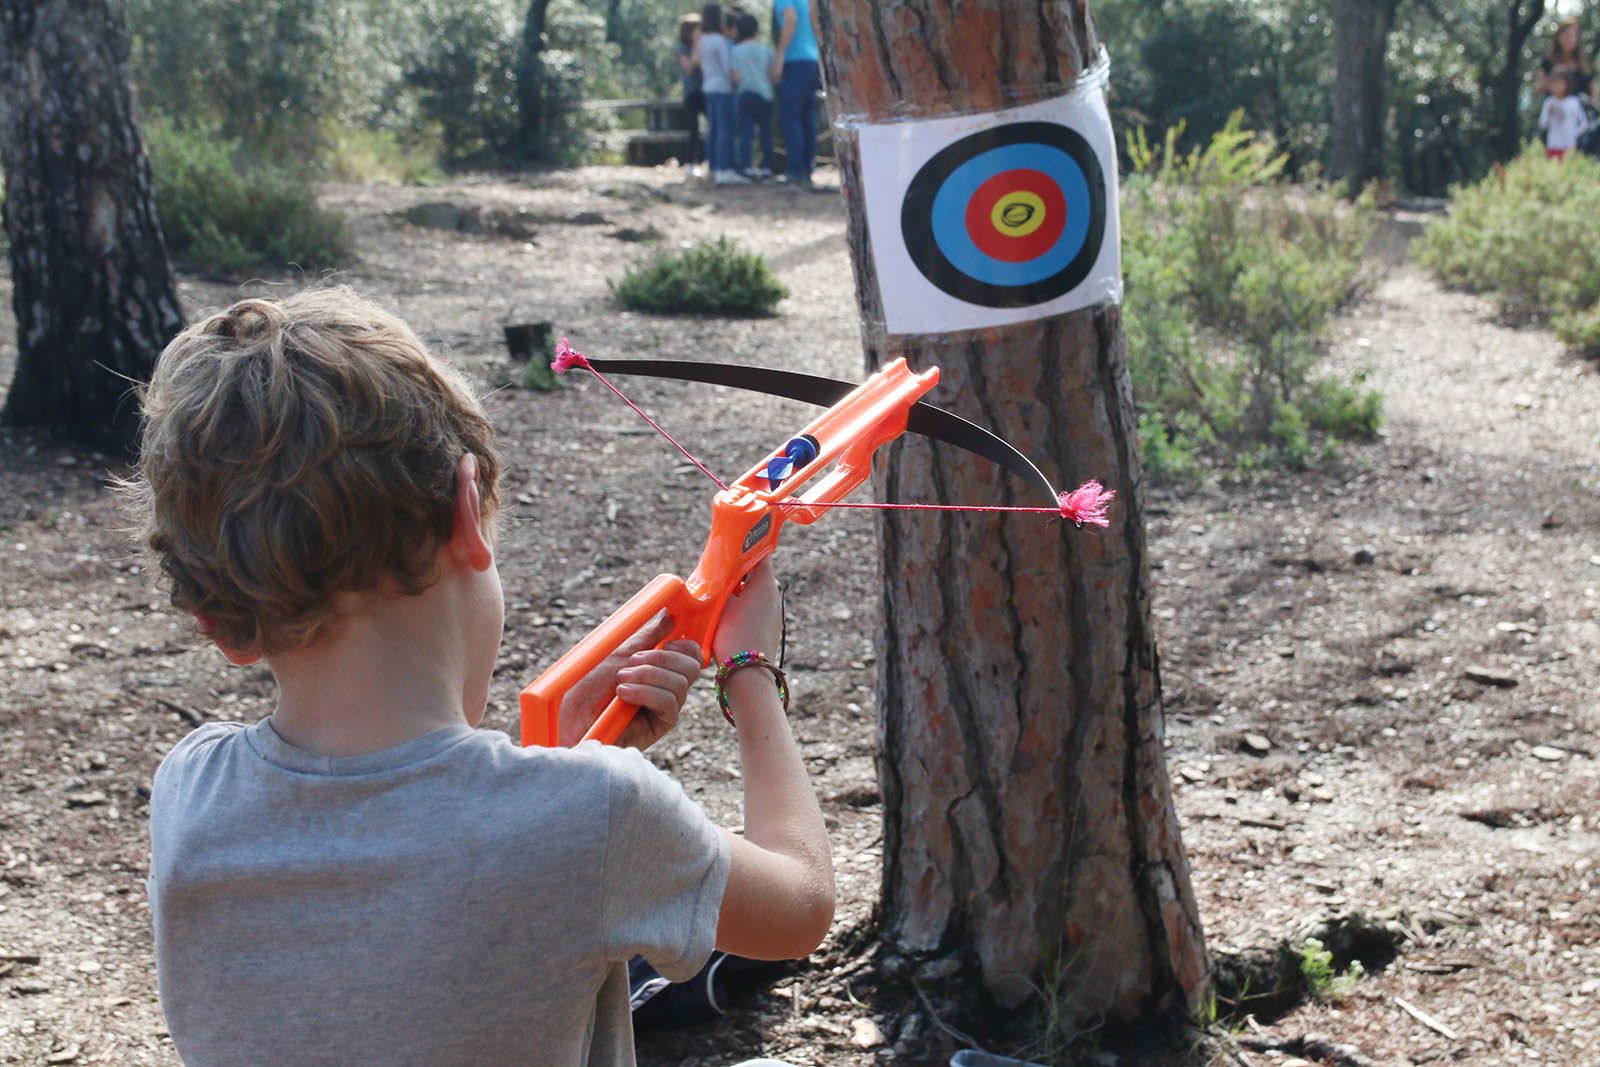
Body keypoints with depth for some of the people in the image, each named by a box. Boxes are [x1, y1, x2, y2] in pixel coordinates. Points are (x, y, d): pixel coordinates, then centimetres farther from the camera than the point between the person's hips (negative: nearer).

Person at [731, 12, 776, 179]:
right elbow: (773, 74, -1)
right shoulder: (766, 50, 3)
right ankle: (766, 166, 4)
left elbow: (735, 77, -5)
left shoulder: (736, 51, -1)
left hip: (745, 94, -1)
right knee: (766, 131, 6)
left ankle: (746, 166, -13)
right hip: (765, 95, 1)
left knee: (746, 131, -3)